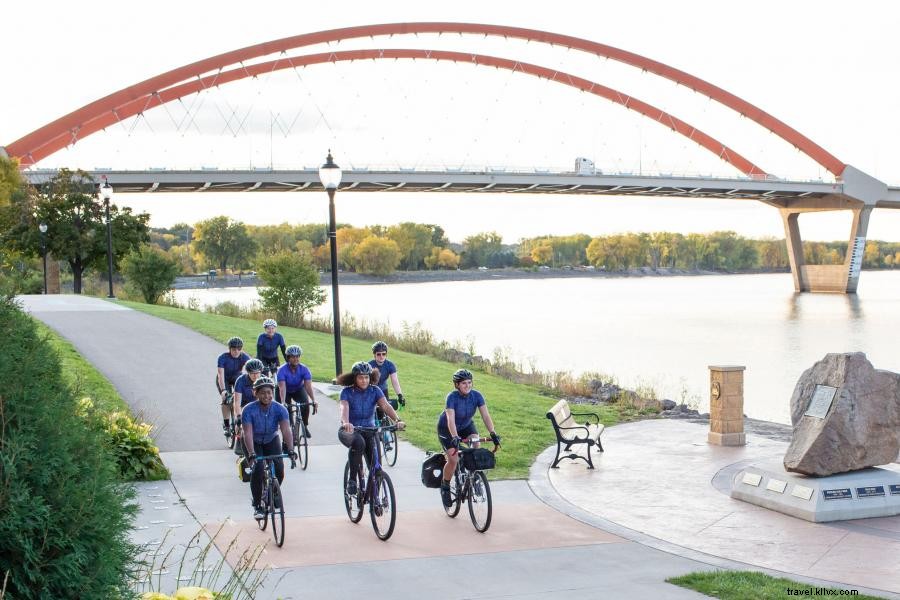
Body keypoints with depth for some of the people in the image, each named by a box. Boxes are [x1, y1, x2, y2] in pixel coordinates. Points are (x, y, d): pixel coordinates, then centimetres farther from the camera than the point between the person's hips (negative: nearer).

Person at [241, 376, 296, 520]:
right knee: (258, 468, -24)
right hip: (254, 443, -2)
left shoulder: (280, 409, -21)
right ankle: (257, 505, -8)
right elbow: (248, 433, -33)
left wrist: (291, 450, -44)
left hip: (271, 441, 2)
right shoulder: (249, 410, -26)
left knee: (279, 469, -17)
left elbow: (286, 430, -30)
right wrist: (251, 454, -46)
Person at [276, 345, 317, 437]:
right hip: (286, 391, -1)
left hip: (299, 389, 1)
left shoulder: (304, 369, -25)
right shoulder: (282, 370, -30)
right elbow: (282, 387, -40)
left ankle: (305, 427, -5)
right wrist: (283, 402, -55)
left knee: (305, 403, -24)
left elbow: (308, 386, -33)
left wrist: (313, 400, -47)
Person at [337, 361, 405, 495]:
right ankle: (352, 481, -25)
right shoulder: (347, 392, -10)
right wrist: (346, 423, -51)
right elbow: (344, 408, -28)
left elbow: (386, 406, -19)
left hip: (368, 430, 3)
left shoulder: (375, 391, -4)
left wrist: (397, 420, -38)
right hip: (350, 430, -2)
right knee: (359, 442, -37)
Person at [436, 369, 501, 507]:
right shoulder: (452, 397, -30)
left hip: (466, 425, 4)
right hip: (447, 428, -4)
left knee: (476, 444, -26)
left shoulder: (476, 395, -20)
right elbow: (451, 420, -40)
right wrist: (455, 437, -55)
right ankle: (445, 487, 6)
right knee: (453, 459, -17)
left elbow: (485, 415, -26)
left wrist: (493, 433, -40)